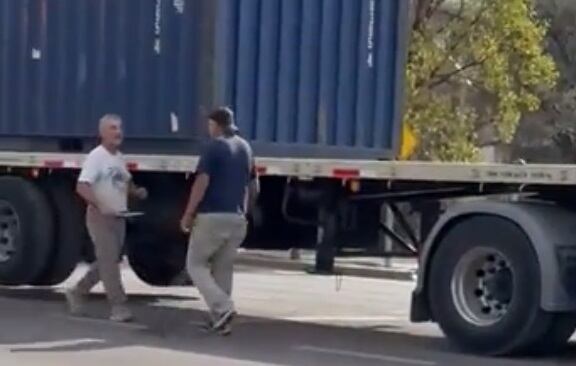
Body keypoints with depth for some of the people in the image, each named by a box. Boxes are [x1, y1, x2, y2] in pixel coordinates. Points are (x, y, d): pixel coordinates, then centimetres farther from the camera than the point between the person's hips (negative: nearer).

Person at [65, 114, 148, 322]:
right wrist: (101, 206, -32)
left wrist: (136, 192, 5)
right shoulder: (96, 156, -13)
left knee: (107, 262, 13)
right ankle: (119, 307, -8)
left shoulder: (119, 157, 12)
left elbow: (126, 182, 27)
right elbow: (82, 187, -21)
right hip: (100, 217, -8)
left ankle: (77, 293, 28)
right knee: (109, 262, -8)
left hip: (118, 218, 8)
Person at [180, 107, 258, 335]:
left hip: (212, 216, -7)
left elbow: (202, 183, -17)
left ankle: (223, 308, -12)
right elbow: (253, 187, 20)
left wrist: (188, 214, -11)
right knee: (223, 268, 14)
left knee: (196, 264, 5)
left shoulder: (214, 147, -10)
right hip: (237, 219, 7)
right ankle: (220, 319, 13)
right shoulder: (245, 148, 14)